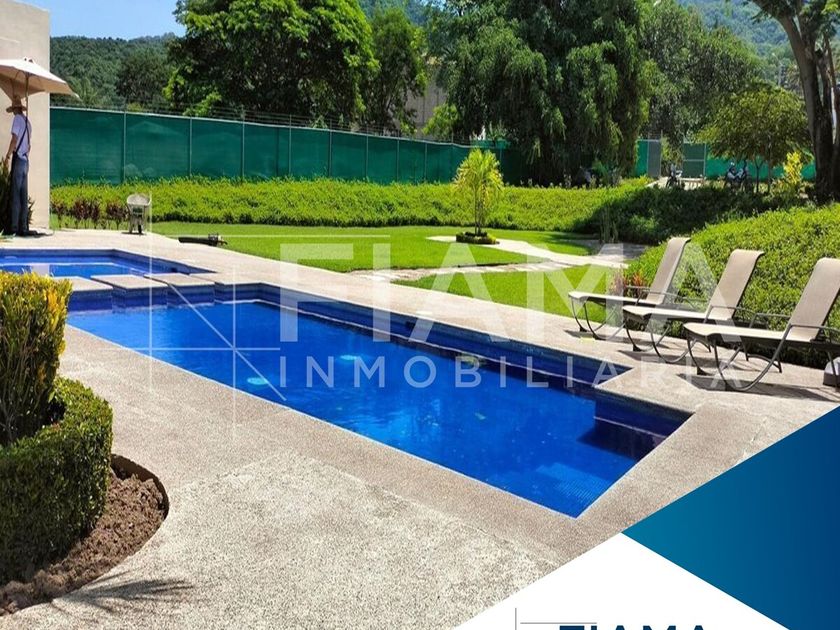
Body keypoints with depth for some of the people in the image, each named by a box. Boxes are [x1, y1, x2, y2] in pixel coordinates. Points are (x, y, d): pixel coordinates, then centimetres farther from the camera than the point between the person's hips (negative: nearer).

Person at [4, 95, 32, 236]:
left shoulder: (17, 119, -6)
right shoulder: (28, 122, 17)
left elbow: (14, 140, -14)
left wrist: (7, 157, -13)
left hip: (18, 159, -7)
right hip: (26, 160, 7)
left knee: (16, 194, -8)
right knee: (24, 195, 5)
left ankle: (15, 226, -11)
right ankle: (24, 227, 4)